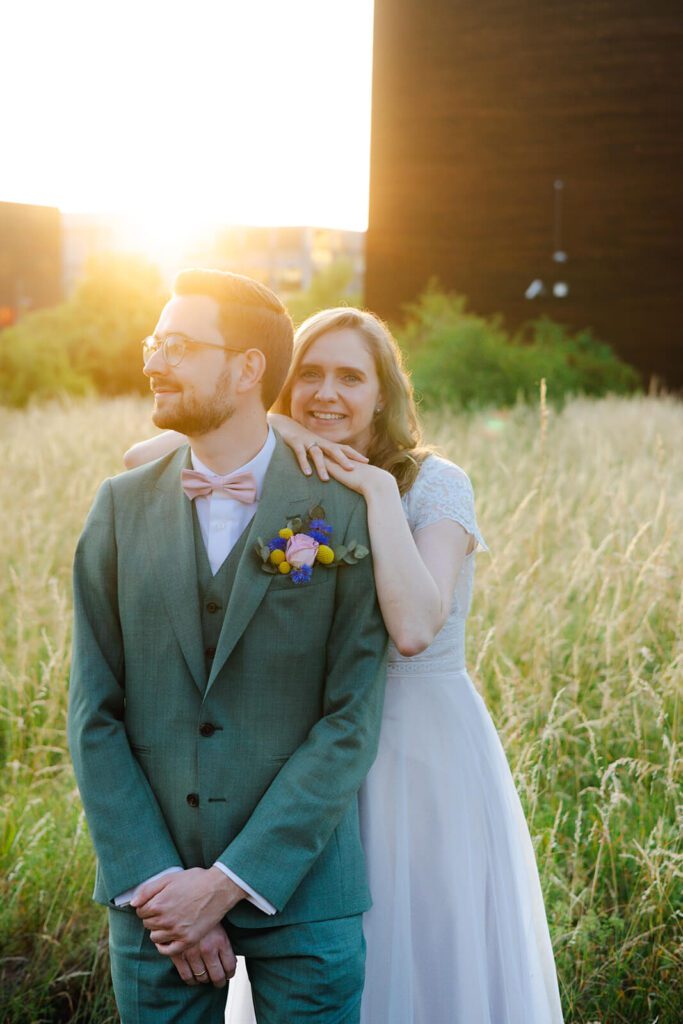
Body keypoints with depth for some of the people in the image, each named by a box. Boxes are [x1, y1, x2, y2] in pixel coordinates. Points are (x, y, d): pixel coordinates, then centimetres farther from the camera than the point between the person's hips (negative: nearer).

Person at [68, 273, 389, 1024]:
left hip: (301, 885, -2)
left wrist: (228, 881, -14)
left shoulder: (346, 513, -6)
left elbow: (352, 722, -10)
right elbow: (93, 714, 0)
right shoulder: (122, 507, 2)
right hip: (154, 887, 2)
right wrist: (153, 883, -9)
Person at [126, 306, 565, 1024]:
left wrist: (380, 489, -23)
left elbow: (412, 628, -26)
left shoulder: (434, 482, -10)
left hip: (423, 745, -4)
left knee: (434, 957, 7)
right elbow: (140, 456, -6)